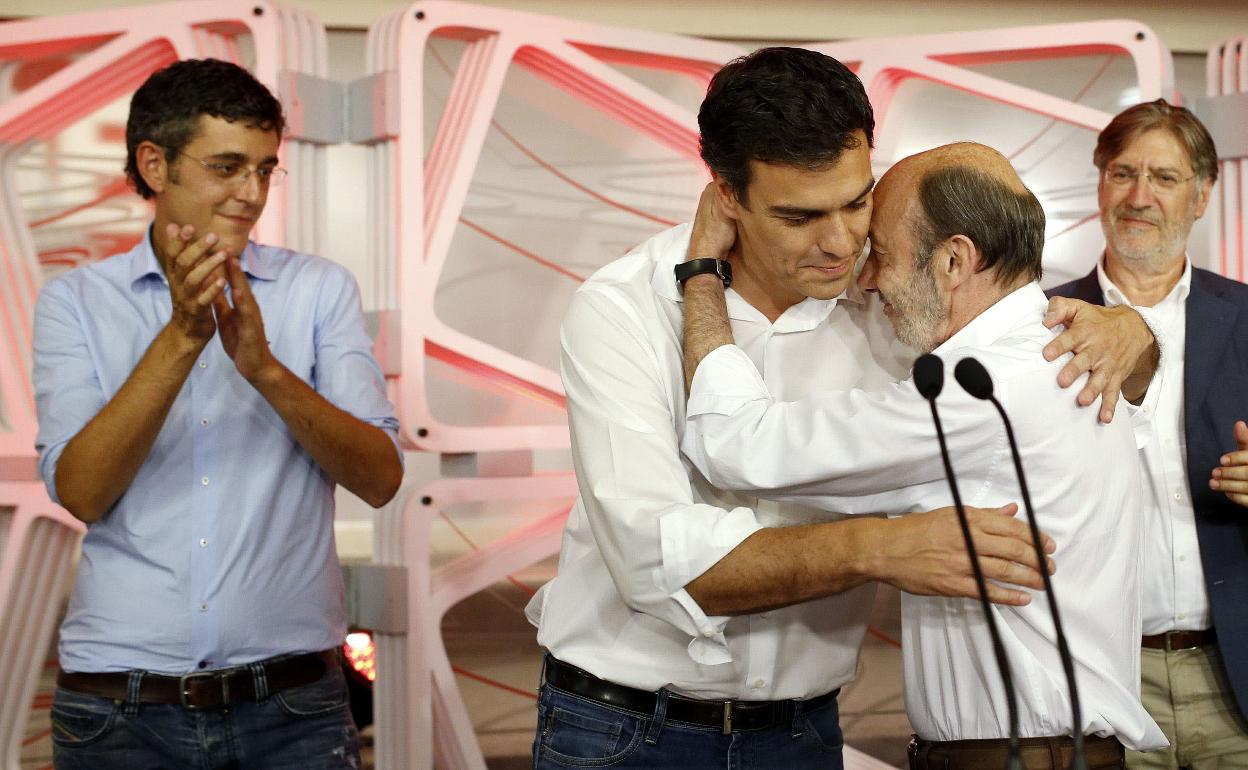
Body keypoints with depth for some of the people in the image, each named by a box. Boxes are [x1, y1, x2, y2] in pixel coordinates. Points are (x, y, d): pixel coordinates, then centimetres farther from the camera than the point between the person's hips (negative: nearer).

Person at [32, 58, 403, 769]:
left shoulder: (321, 289, 4)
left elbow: (381, 478, -6)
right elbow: (81, 492, -9)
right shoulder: (76, 301, 3)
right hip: (121, 706, 0)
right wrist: (180, 339, -19)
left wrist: (265, 368, -20)